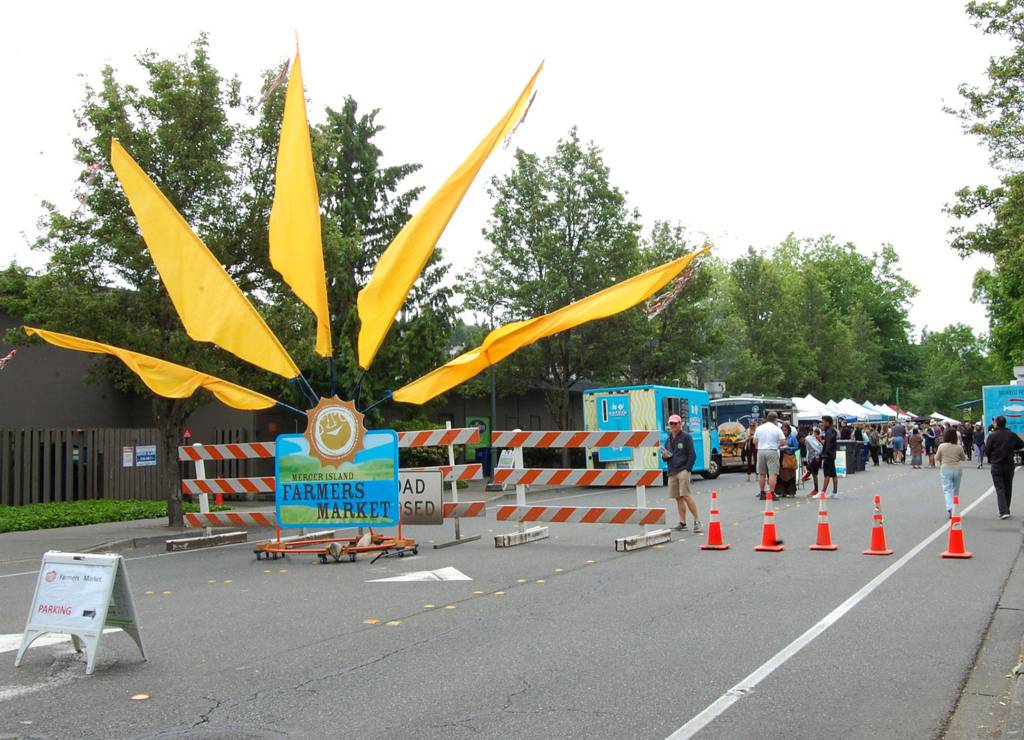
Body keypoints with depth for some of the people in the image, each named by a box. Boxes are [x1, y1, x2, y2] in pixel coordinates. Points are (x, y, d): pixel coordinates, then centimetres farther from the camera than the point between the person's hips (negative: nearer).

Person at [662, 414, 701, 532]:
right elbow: (666, 456, 28)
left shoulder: (686, 436, 0)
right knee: (678, 498, 6)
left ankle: (697, 521, -8)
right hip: (672, 472, 7)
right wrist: (664, 456, 3)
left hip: (683, 470, -7)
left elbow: (692, 455, -4)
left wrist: (687, 469, -12)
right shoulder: (668, 440, 20)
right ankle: (682, 523, 10)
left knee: (686, 495, -15)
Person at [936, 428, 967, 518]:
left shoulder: (941, 446, -8)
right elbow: (963, 458, 12)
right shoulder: (959, 448, -2)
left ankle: (949, 508, -23)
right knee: (956, 490, 15)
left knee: (947, 489, -2)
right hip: (957, 469, 2)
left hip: (945, 469, -2)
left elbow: (937, 457, 3)